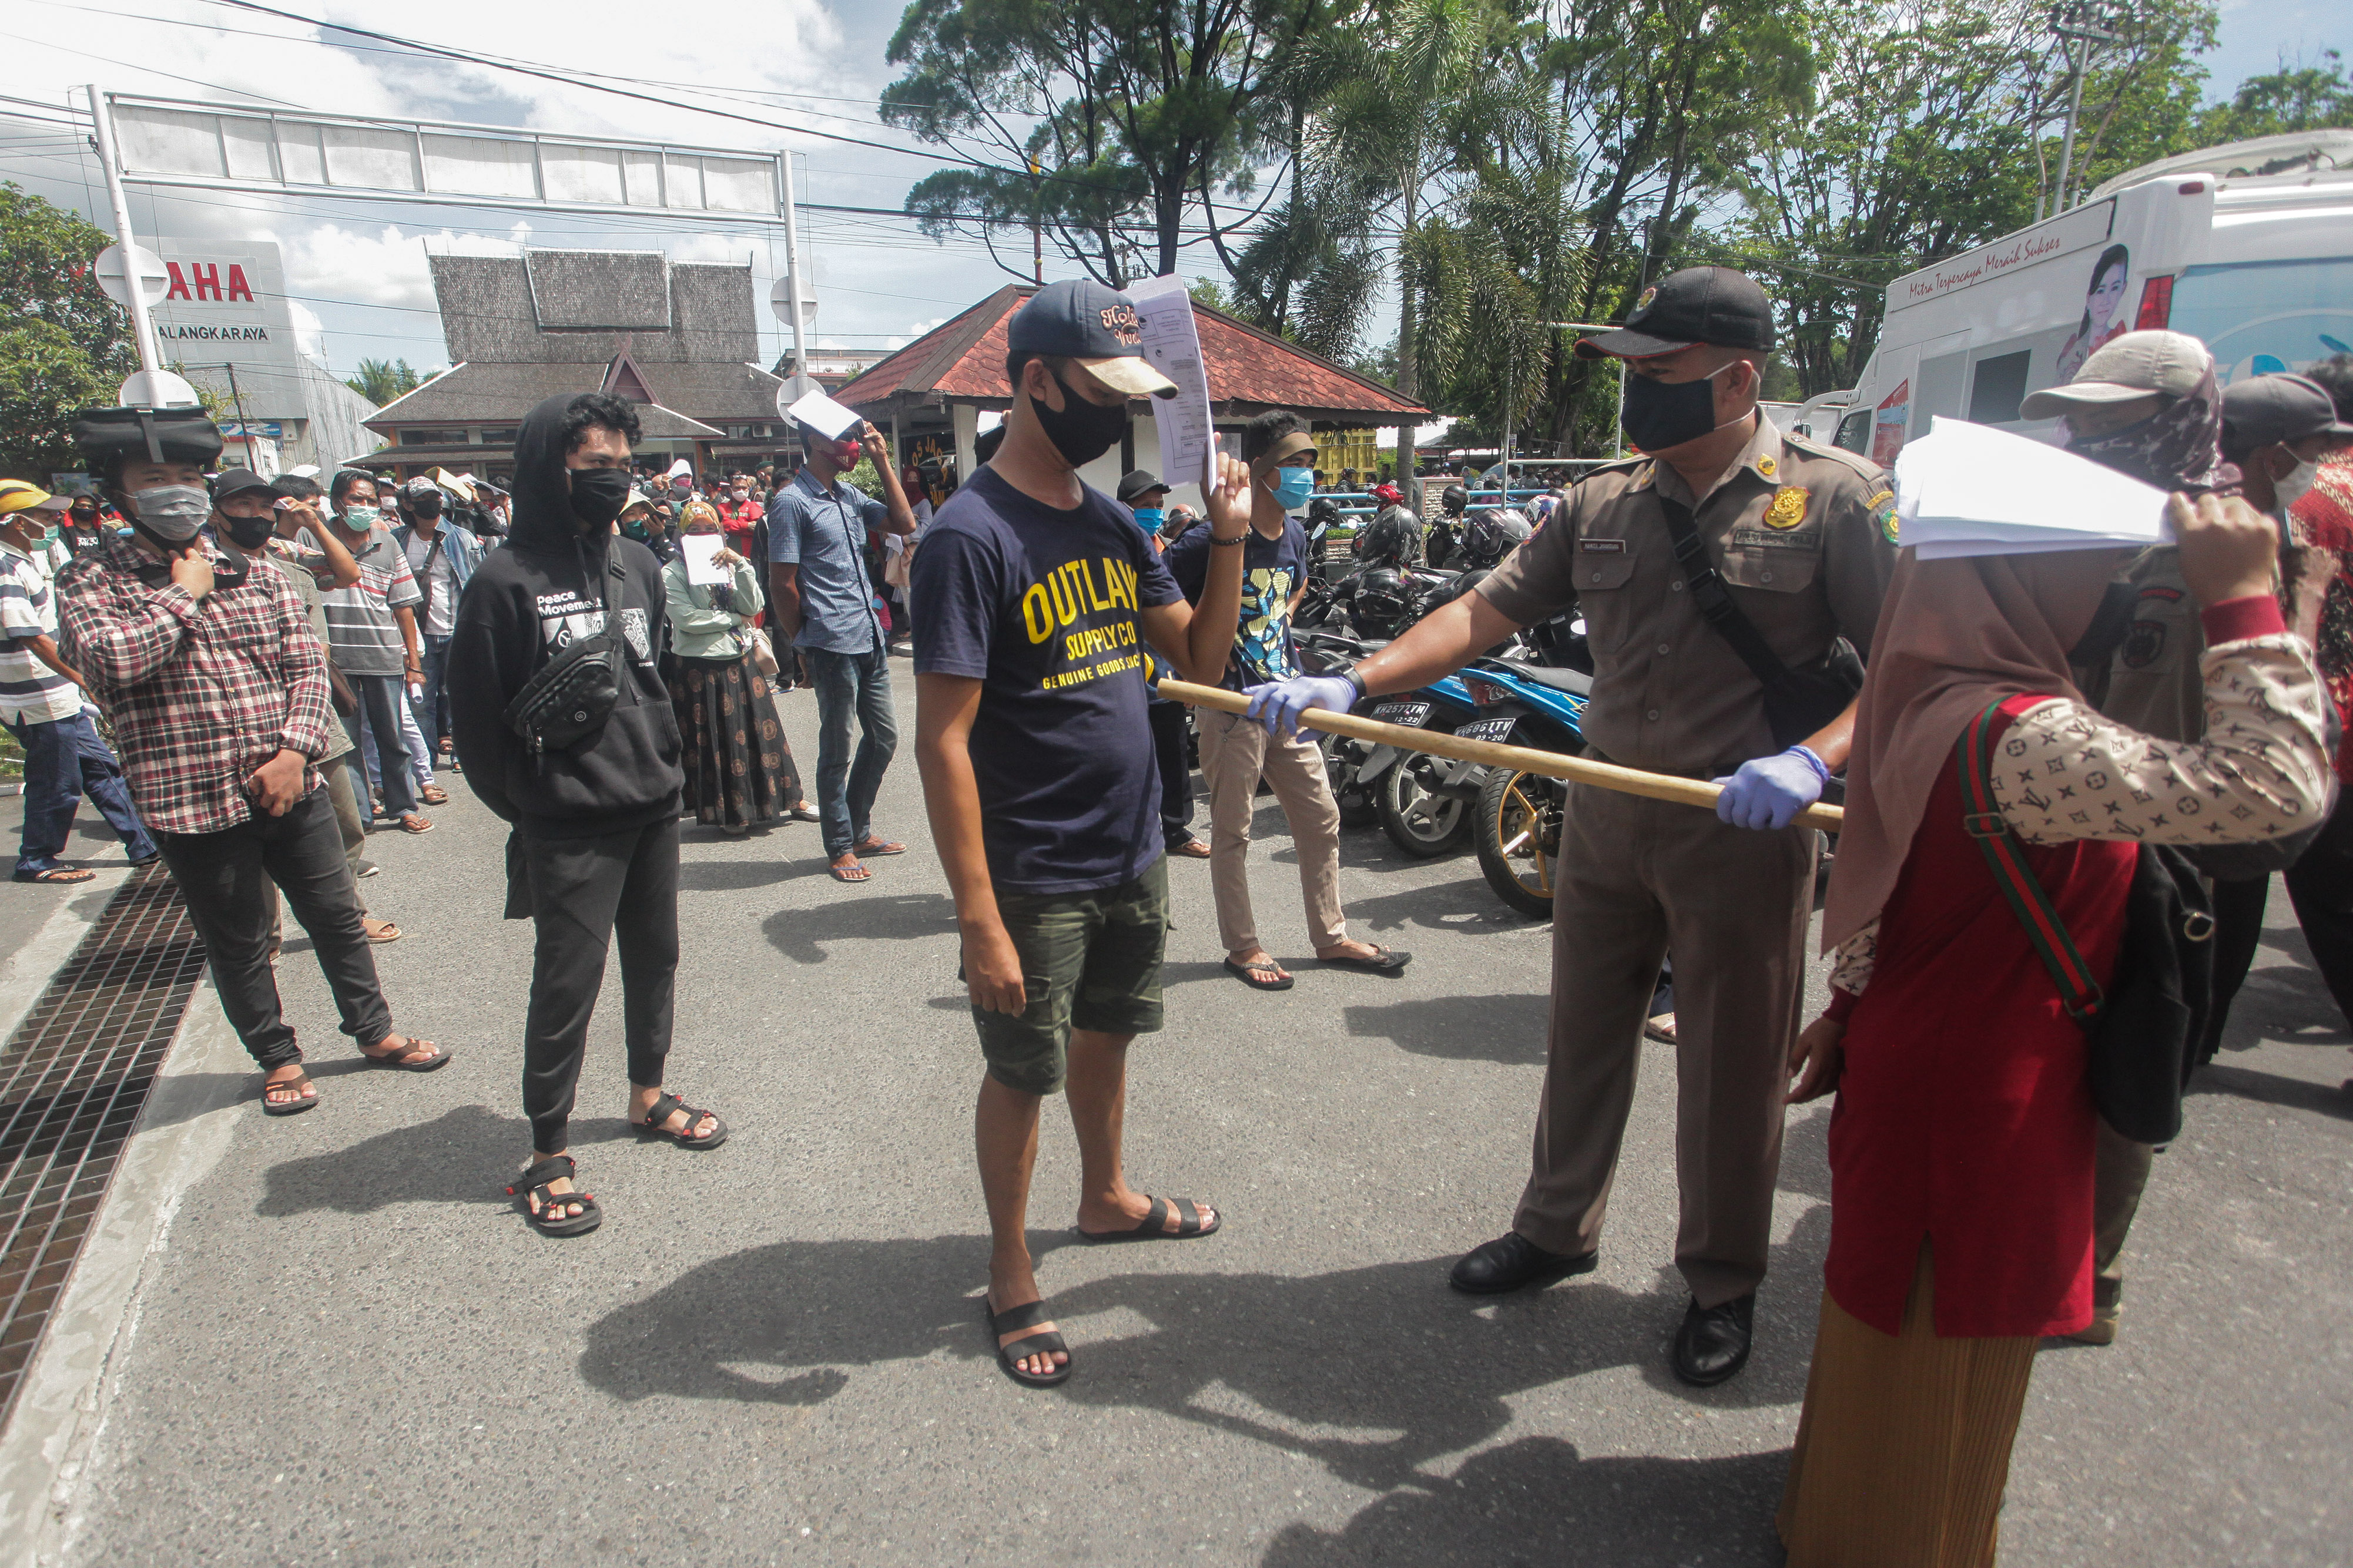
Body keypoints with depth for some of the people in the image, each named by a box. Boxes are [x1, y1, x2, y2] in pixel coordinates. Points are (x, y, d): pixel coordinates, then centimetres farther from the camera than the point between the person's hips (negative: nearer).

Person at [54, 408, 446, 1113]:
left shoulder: (255, 575, 8)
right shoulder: (92, 580, -2)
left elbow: (307, 665, 3)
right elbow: (110, 660, -20)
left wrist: (296, 750, -11)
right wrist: (185, 593, -11)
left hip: (290, 788, 3)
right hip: (192, 804, -3)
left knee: (336, 916, 13)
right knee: (236, 943, 12)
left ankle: (374, 1031, 31)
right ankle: (277, 1057, 30)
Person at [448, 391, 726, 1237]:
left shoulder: (638, 563, 8)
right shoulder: (507, 579, -11)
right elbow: (477, 717, -6)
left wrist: (662, 766, 12)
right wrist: (531, 805, -1)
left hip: (654, 810, 6)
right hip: (571, 828, -6)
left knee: (656, 959, 17)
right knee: (567, 984, 1)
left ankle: (648, 1096, 37)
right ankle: (548, 1153, 17)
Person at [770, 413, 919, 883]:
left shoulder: (848, 494, 14)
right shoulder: (793, 502, -9)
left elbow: (904, 523, 13)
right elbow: (782, 582, -10)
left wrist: (882, 462, 8)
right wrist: (805, 646, -3)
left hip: (870, 639, 8)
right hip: (833, 646, -8)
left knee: (883, 736, 15)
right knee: (837, 748, 3)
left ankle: (859, 830, 30)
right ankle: (840, 848, 16)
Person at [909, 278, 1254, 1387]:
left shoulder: (1111, 522, 6)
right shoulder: (971, 536, -18)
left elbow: (1202, 658, 10)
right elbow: (942, 740, -21)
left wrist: (1229, 542, -5)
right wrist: (979, 919, -23)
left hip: (1132, 858, 7)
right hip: (1035, 880, -7)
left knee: (1106, 1035, 24)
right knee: (1022, 1071, 10)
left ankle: (1106, 1198, 48)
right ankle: (1010, 1279, 31)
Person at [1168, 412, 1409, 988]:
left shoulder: (1295, 536, 8)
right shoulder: (1213, 541, -17)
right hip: (1231, 703, -7)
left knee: (1321, 819, 12)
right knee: (1232, 832, 5)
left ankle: (1331, 937, 26)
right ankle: (1242, 947, 20)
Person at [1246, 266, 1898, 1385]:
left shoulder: (1833, 497, -6)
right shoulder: (1603, 505, 7)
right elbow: (1485, 611, 0)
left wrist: (1813, 757, -29)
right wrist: (1352, 684, -12)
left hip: (1745, 832, -4)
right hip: (1606, 819, 5)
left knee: (1731, 1070, 9)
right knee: (1583, 1038, 17)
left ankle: (1723, 1281, 31)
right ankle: (1557, 1228, 38)